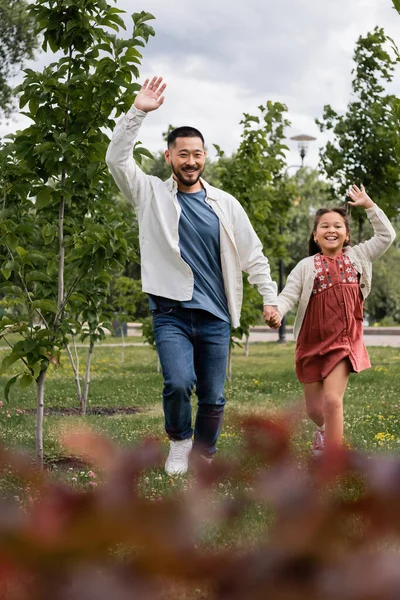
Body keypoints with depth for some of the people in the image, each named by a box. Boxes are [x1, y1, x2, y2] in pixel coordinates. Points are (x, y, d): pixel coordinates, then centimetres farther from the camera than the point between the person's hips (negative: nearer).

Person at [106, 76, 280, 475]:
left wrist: (270, 299, 7)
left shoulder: (224, 204, 8)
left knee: (213, 397, 6)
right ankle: (178, 442, 7)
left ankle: (203, 460, 25)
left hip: (215, 315, 3)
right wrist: (138, 111, -19)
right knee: (178, 382, -21)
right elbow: (117, 158, -11)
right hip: (171, 313, -2)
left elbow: (253, 254, 12)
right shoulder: (152, 194, 2)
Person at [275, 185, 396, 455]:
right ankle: (326, 431, 46)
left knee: (332, 400, -17)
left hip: (344, 341, -1)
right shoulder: (306, 266, 2)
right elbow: (288, 296, -4)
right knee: (314, 408, 10)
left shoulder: (357, 256, 8)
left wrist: (369, 205, 7)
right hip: (312, 342, 1)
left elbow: (386, 236, 10)